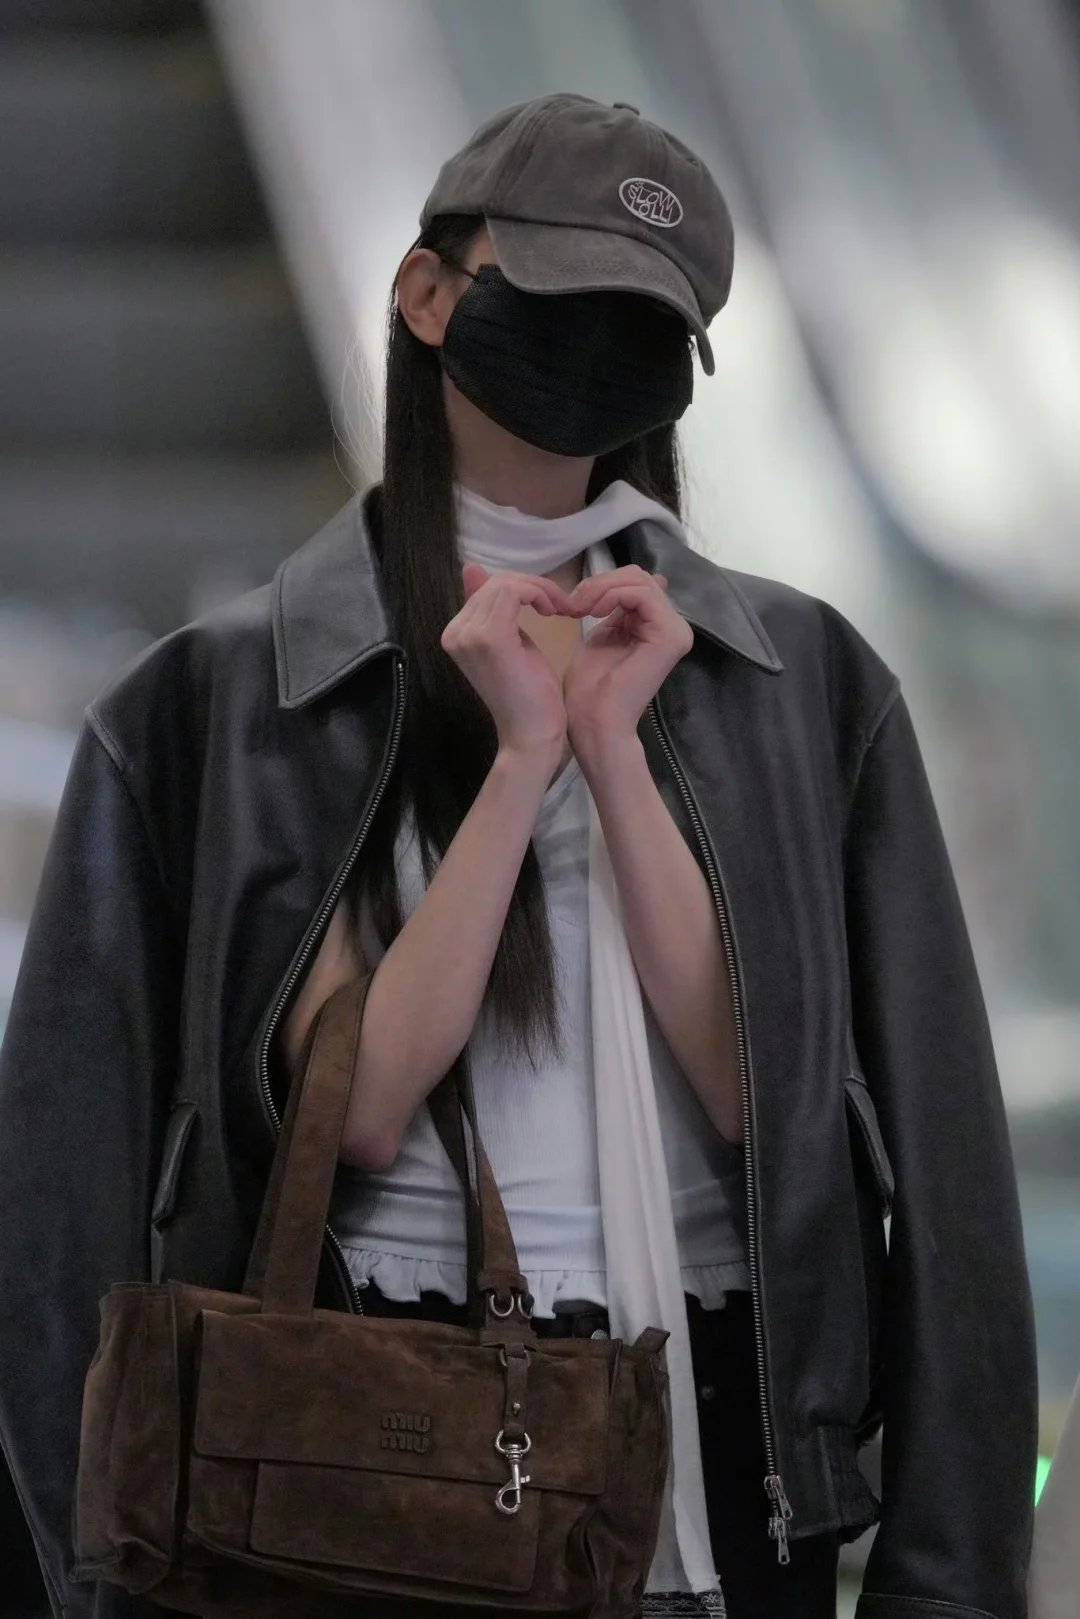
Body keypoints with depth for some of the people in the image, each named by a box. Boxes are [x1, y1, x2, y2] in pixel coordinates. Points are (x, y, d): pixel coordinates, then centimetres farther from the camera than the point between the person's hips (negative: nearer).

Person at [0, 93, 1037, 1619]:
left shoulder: (799, 680, 4)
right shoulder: (228, 696, 0)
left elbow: (762, 1097, -6)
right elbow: (355, 1109, -10)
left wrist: (618, 750, -12)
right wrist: (521, 761, -15)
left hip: (720, 1418, 2)